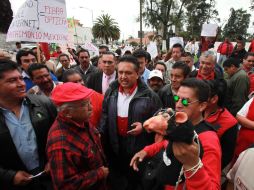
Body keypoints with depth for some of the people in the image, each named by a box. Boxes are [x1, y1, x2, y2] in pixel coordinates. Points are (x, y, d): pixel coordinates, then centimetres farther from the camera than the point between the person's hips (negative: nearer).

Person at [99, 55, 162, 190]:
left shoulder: (149, 96, -13)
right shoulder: (110, 92, 0)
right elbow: (104, 117, 7)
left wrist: (144, 127, -21)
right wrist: (101, 134, -2)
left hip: (140, 150, -3)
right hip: (114, 149, 4)